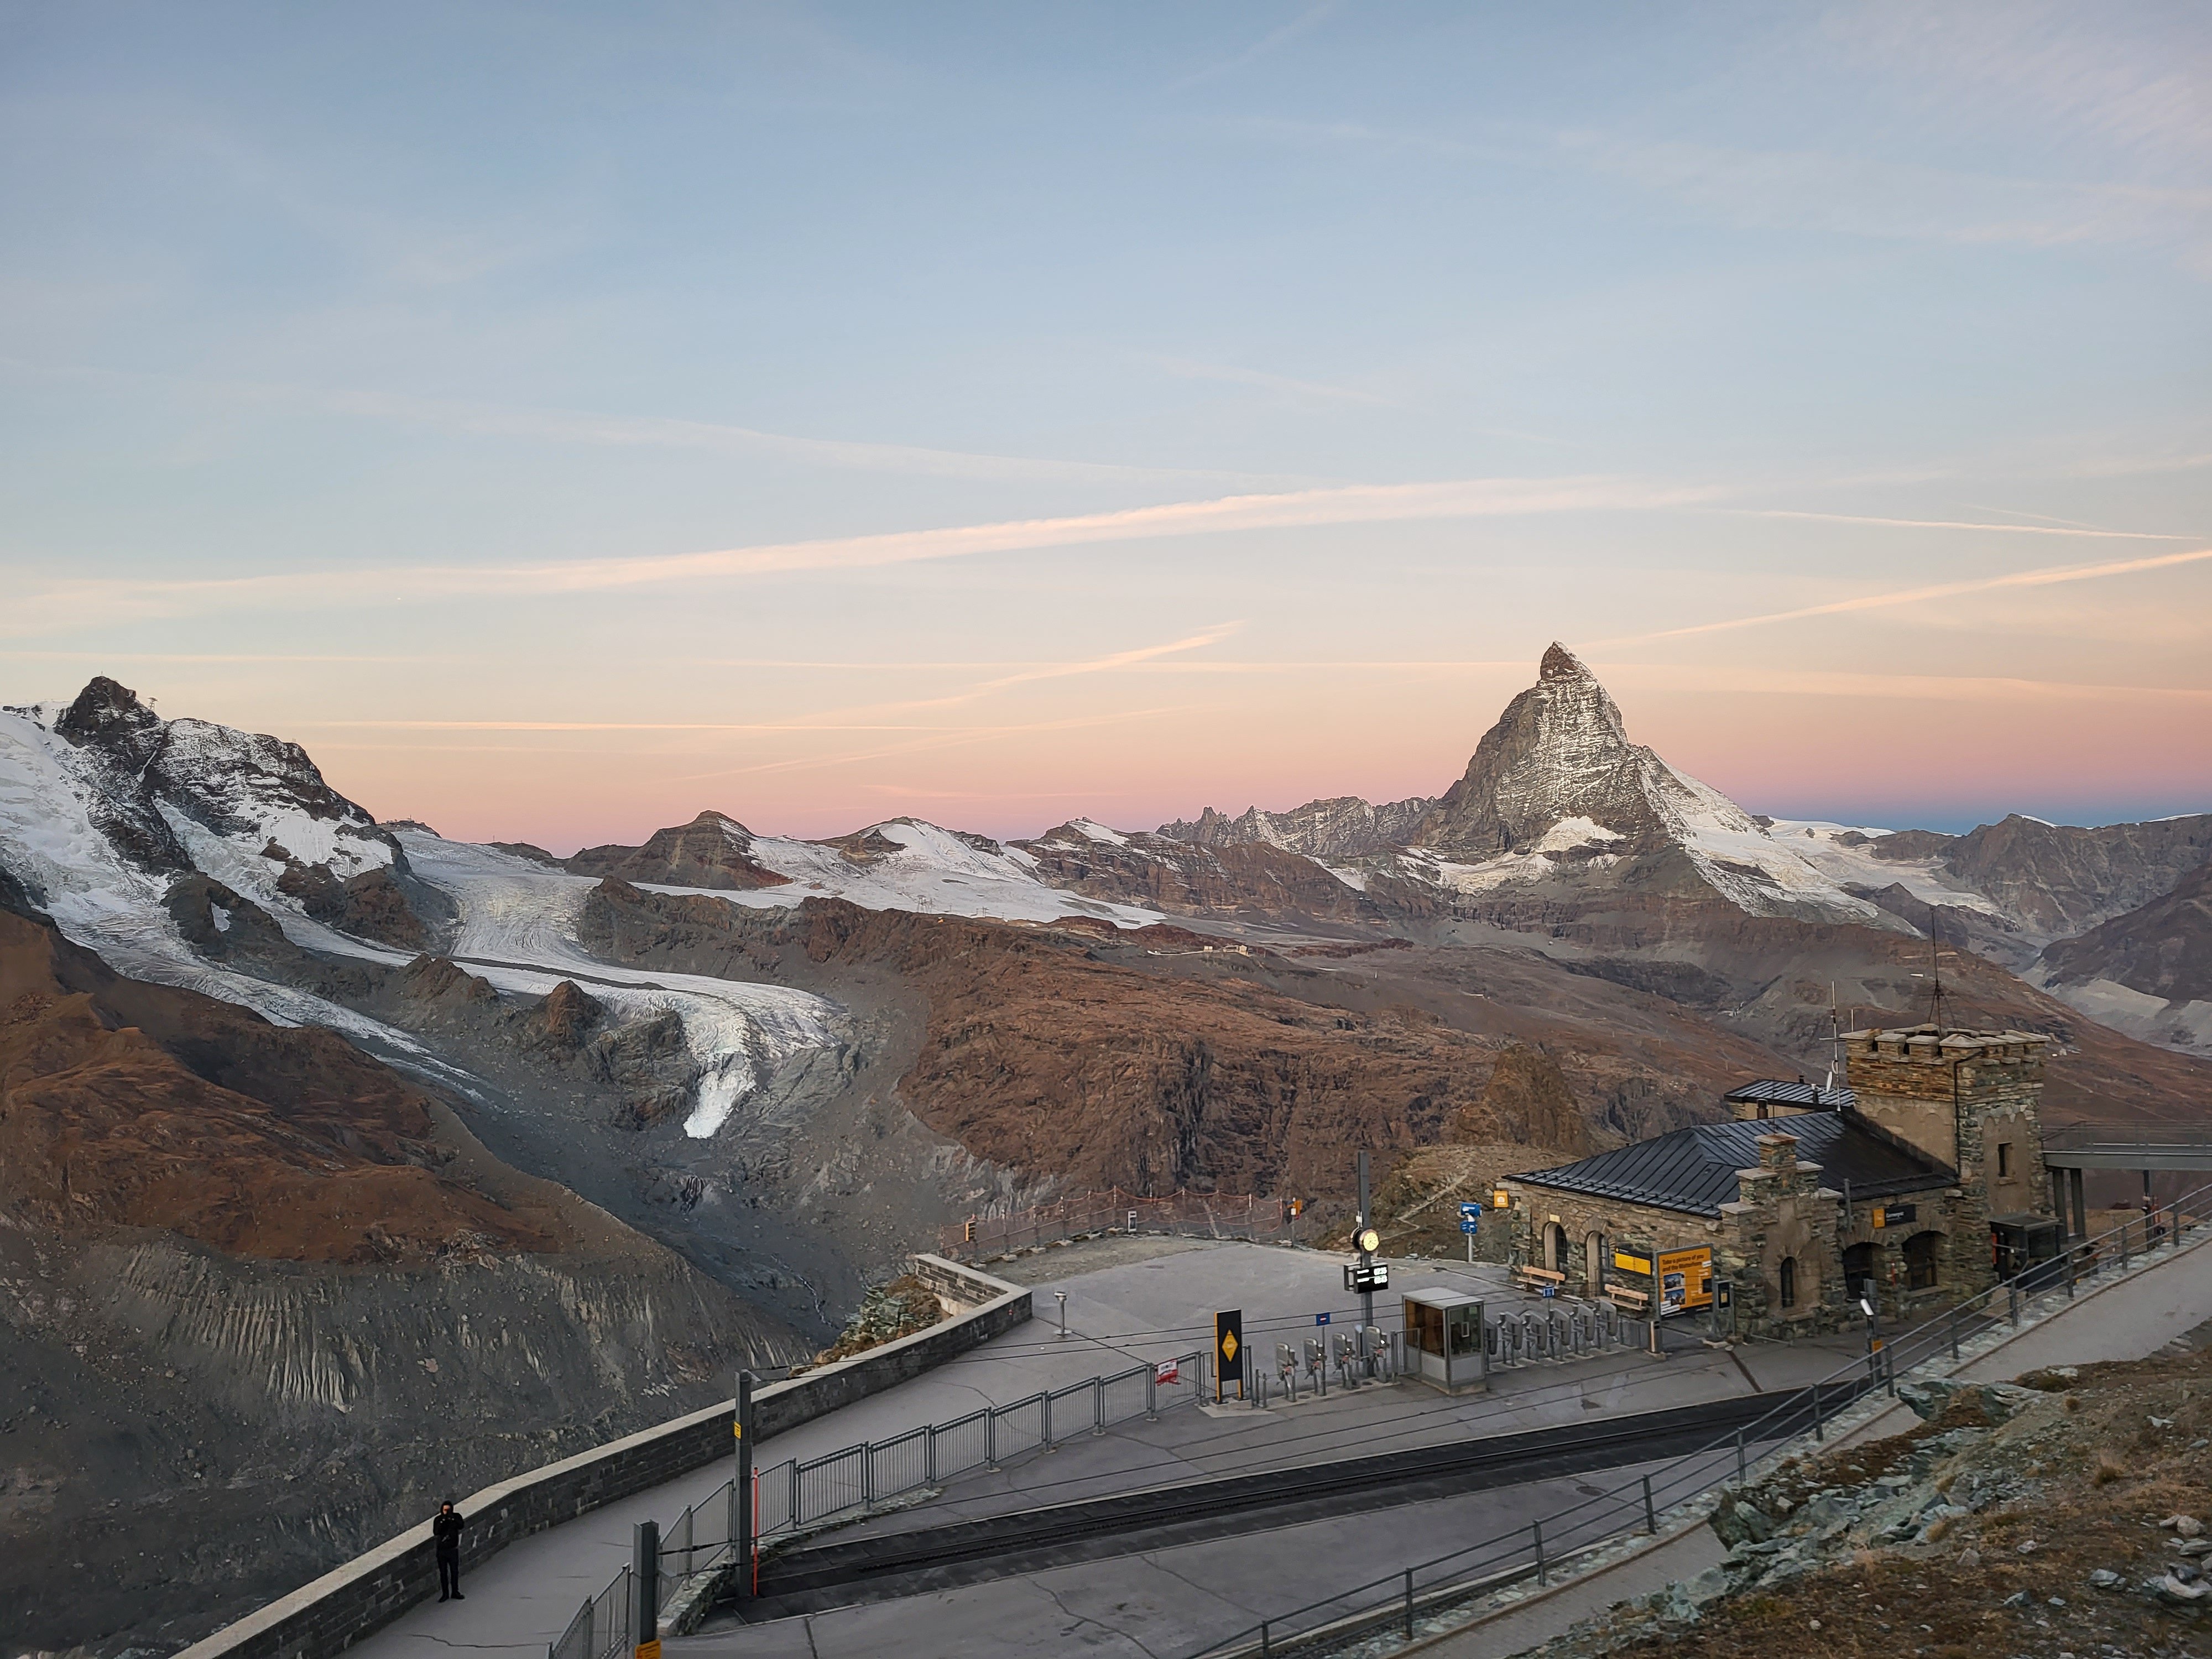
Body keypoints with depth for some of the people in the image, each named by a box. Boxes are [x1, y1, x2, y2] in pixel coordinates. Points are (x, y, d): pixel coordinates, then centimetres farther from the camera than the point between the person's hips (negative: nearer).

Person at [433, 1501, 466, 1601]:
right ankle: (445, 1594, 21)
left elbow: (461, 1526, -23)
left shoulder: (457, 1517, -6)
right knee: (443, 1573, 8)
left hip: (453, 1549, 0)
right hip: (442, 1550, 0)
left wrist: (451, 1517, -29)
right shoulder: (438, 1519, -6)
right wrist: (443, 1521, -26)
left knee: (455, 1571, 9)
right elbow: (436, 1532, -18)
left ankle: (455, 1592, 24)